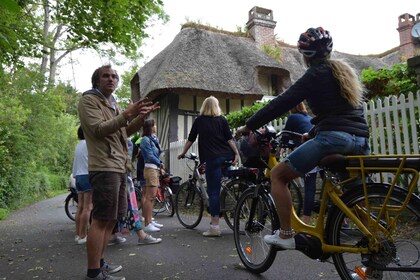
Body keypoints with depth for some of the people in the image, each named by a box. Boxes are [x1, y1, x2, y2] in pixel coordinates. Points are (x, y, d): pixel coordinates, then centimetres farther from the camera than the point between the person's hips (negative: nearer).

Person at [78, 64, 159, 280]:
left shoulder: (113, 103, 23)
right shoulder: (89, 100, -3)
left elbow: (126, 132, 21)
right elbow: (98, 129, -17)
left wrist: (141, 116, 7)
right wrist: (126, 115, -22)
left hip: (119, 167, 9)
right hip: (104, 168, -9)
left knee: (111, 219, 14)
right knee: (102, 220, -8)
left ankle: (99, 263, 26)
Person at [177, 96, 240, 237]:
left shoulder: (199, 120, 7)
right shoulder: (222, 119, 10)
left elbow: (190, 139, 12)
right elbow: (229, 138, 0)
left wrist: (183, 153, 24)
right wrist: (236, 153, -1)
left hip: (212, 158, -3)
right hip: (227, 156, 3)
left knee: (213, 191, -3)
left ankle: (215, 226, -4)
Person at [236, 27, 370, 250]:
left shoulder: (316, 74, 1)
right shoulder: (344, 71, 25)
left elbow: (282, 102, -6)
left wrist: (249, 126, -1)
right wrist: (312, 134, 37)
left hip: (334, 137, -9)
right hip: (360, 141, 9)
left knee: (277, 174, 1)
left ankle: (286, 235, 2)